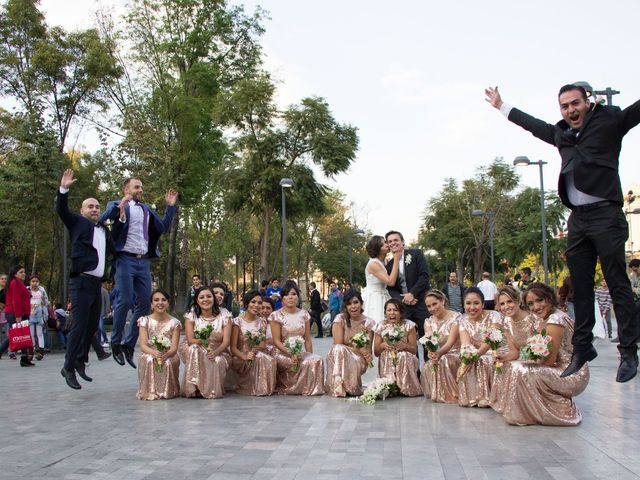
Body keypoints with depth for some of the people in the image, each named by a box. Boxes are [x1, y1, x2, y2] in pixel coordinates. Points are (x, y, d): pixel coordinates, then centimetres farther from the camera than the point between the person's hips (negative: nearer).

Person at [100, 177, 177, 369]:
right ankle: (116, 343, 6)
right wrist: (121, 205, -27)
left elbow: (163, 228, 18)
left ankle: (129, 345, 13)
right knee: (125, 301, -12)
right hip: (125, 259, -6)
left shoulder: (147, 209, 20)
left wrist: (170, 206, 12)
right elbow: (103, 219, -15)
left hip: (144, 261, 6)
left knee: (144, 303, 3)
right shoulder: (117, 205, 3)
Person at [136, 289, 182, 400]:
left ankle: (167, 390, -9)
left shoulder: (174, 323, 0)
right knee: (148, 360, -33)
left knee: (168, 362, -33)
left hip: (168, 356, 0)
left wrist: (166, 354, -32)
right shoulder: (145, 321, 0)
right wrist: (154, 352, -31)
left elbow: (174, 348, -8)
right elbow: (143, 345, -9)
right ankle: (150, 391, -13)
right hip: (149, 354, 0)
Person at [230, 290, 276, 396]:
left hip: (259, 355, 4)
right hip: (241, 358, -4)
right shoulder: (237, 321, -6)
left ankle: (265, 388, -7)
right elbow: (233, 347, -8)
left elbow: (263, 345, 5)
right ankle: (254, 389, -13)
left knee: (270, 360, -28)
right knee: (260, 359, -33)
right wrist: (244, 356, -26)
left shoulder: (262, 321, 8)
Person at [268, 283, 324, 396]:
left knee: (316, 360, -24)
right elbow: (276, 341, -10)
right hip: (282, 353, -5)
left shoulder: (304, 314, 9)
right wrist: (291, 354, -22)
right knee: (304, 364, -30)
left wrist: (310, 356, -4)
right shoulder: (276, 316, -4)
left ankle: (310, 388, -6)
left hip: (300, 353, 5)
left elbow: (307, 339, 9)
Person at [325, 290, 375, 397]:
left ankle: (350, 387, -6)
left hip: (358, 360, 0)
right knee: (338, 350, -35)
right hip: (340, 357, 0)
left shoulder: (369, 322, -2)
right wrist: (358, 350, -19)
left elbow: (368, 350, -1)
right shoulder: (340, 319, -8)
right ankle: (338, 388, -27)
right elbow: (337, 345, -13)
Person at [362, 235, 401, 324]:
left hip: (382, 298, 8)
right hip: (374, 300, -8)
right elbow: (391, 282, -22)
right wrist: (396, 260, -19)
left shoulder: (383, 262, 9)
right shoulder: (373, 264, -18)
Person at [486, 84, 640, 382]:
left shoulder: (610, 121, 3)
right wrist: (501, 106, 40)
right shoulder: (561, 133, 18)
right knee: (581, 287, 7)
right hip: (578, 219, 6)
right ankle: (582, 348, 14)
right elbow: (532, 123, 32)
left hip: (606, 215, -5)